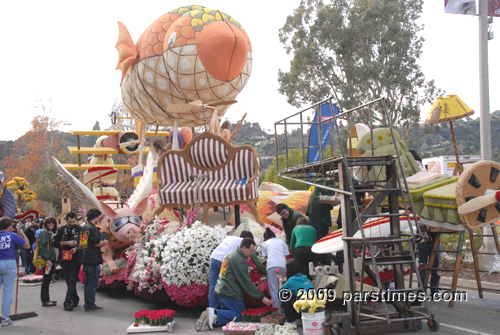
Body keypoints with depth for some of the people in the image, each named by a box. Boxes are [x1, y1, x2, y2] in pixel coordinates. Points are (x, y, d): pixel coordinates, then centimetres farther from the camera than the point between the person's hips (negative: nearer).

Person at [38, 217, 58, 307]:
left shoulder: (51, 233, 19)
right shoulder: (44, 233, -10)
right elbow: (43, 246, -18)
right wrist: (47, 259, -23)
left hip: (51, 259, 9)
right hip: (47, 260, -9)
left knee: (48, 279, 13)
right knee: (46, 280, -5)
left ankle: (46, 299, 20)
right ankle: (45, 300, -1)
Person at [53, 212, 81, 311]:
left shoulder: (79, 229, -1)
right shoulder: (61, 229, 8)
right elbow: (56, 242, 4)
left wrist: (77, 248, -18)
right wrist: (67, 243, -9)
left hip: (76, 259, -4)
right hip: (65, 258, 4)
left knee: (72, 281, -9)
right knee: (68, 281, 11)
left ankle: (68, 302, -10)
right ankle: (75, 299, 26)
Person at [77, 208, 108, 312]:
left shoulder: (83, 228, 17)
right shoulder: (93, 228, -11)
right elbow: (96, 243, -18)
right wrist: (104, 242, 2)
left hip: (85, 259, 9)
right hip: (92, 259, -9)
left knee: (88, 282, 15)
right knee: (93, 282, -5)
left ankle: (87, 304, 21)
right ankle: (90, 305, -5)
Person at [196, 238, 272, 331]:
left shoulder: (232, 253, 14)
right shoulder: (239, 260, -18)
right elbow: (246, 282, -18)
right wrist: (262, 297, -14)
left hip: (221, 290, 10)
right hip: (230, 294, -10)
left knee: (227, 312, 19)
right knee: (241, 315, -2)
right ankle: (215, 314, -17)